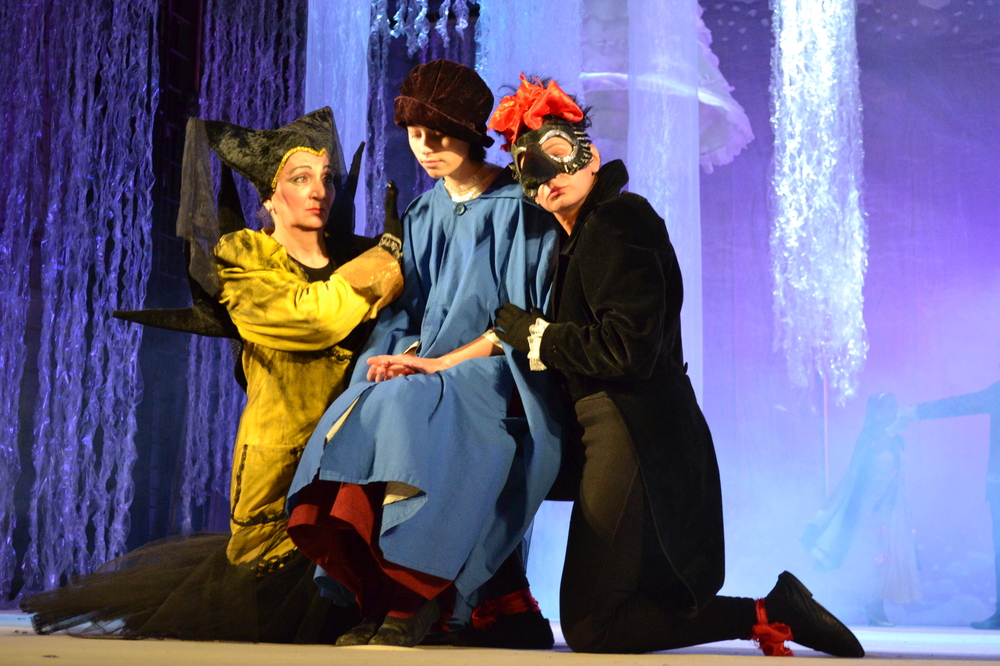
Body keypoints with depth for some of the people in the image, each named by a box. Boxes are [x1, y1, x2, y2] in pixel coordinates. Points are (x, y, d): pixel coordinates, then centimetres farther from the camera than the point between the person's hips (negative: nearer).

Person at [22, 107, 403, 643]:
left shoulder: (353, 255, 12)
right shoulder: (243, 258, -1)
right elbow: (306, 314, -18)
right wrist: (387, 252, -13)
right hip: (279, 445, -3)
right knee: (260, 583, 4)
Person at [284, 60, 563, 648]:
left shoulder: (519, 210, 0)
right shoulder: (422, 216, 19)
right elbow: (404, 313, 14)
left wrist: (436, 364, -15)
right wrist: (397, 357, -10)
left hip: (492, 383, -5)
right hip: (421, 377, 5)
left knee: (401, 416, -33)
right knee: (354, 424, -26)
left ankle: (411, 603, -19)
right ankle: (386, 599, -15)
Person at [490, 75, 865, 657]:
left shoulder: (617, 220, -11)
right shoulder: (580, 237, 18)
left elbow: (630, 351, -22)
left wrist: (536, 334, -10)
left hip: (634, 434, -10)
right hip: (618, 429, 10)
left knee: (590, 628, -6)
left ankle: (767, 615, -4)